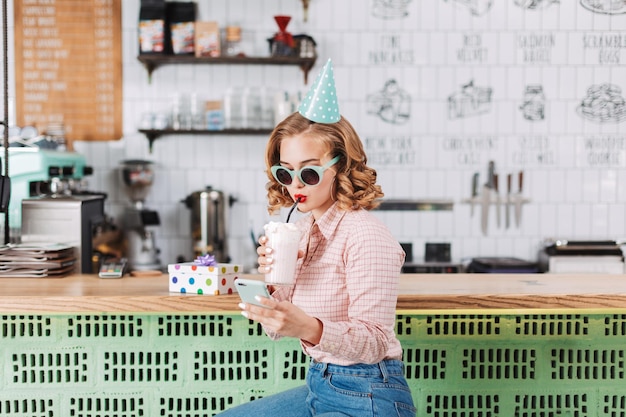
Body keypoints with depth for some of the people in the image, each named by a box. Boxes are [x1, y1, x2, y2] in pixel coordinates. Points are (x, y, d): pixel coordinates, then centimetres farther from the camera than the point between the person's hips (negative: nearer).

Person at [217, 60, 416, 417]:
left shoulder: (365, 235, -17)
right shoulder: (302, 229, 7)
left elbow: (374, 341, -22)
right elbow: (280, 329, 10)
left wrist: (309, 328, -38)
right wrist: (276, 279, -9)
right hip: (319, 384, 8)